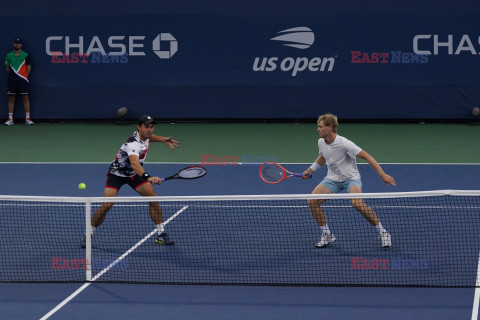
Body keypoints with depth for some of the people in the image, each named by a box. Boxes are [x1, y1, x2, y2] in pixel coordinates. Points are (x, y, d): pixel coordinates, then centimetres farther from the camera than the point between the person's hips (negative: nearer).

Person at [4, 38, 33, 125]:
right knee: (11, 99, 2)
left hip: (23, 79, -2)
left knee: (25, 98, -4)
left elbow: (29, 67, 6)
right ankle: (10, 119, 5)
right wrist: (12, 76, 8)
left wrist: (24, 76, 2)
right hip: (12, 80, 2)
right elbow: (7, 67, 16)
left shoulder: (25, 55, 4)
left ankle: (27, 118, -2)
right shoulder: (9, 55, 9)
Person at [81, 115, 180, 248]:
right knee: (107, 205, -18)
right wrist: (148, 177, -71)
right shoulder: (133, 143, -36)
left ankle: (161, 234, 2)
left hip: (134, 173, 7)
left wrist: (164, 140, 14)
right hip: (117, 173, -7)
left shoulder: (144, 135, -8)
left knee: (153, 198, -8)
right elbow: (134, 163, -56)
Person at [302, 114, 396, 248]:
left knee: (357, 203, -32)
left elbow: (367, 157, -23)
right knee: (312, 202, -13)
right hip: (332, 179, 6)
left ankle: (382, 232, -15)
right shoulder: (321, 142, -4)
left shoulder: (344, 144, -25)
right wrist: (310, 170, 16)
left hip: (351, 179, -6)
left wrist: (382, 174, -28)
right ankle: (327, 235, 3)